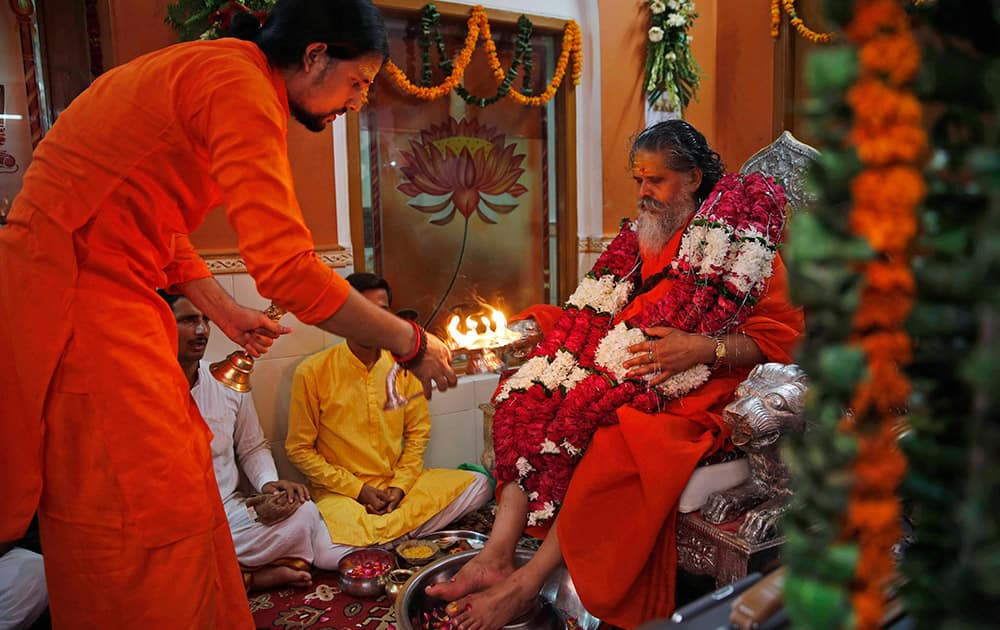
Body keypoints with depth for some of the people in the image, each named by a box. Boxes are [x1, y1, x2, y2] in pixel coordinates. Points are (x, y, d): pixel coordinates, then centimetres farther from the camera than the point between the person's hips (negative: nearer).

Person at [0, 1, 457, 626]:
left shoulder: (200, 70, 15)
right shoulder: (240, 86, -17)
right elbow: (287, 267, -27)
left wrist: (224, 310, 17)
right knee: (149, 531, -3)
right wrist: (412, 344, -18)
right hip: (77, 309, -10)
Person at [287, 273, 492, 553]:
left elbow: (418, 431, 10)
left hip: (398, 483, 4)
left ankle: (372, 535, -13)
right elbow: (299, 448, -4)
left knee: (478, 485, -13)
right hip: (340, 490, -4)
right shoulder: (312, 372, -8)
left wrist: (401, 485, -5)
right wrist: (357, 489, -10)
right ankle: (397, 535, -3)